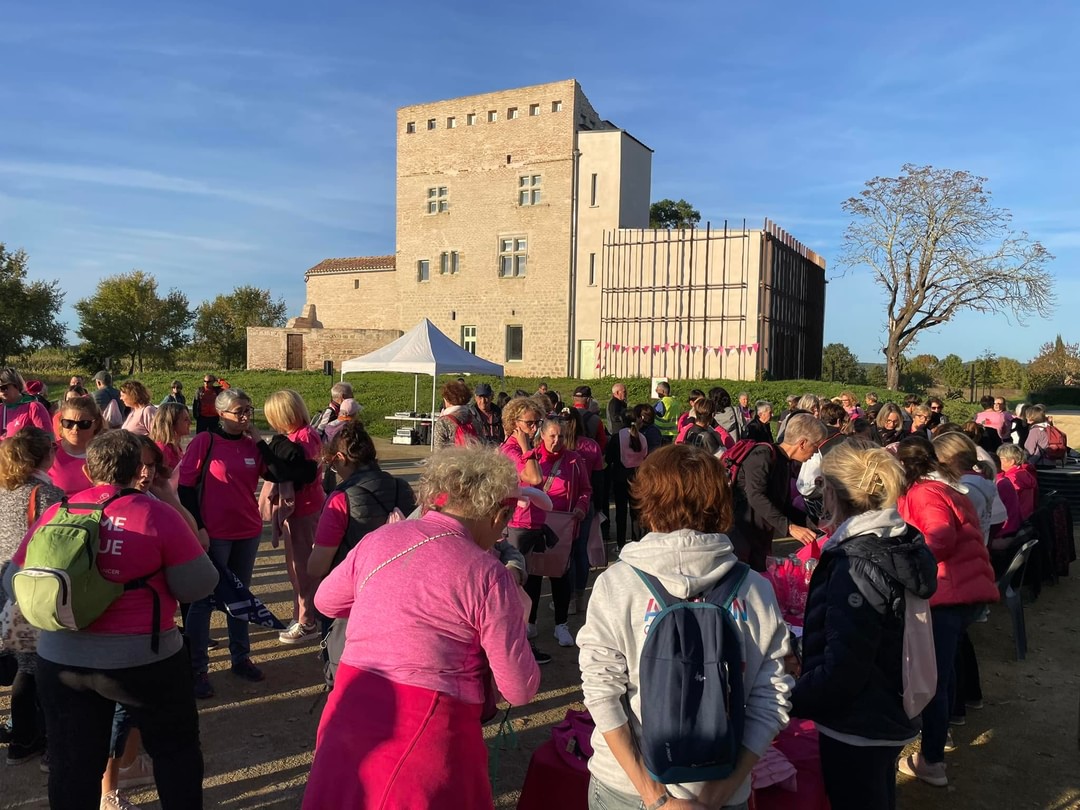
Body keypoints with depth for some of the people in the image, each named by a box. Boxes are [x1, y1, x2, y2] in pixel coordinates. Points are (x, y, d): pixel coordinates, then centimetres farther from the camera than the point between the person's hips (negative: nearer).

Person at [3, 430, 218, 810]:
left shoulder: (55, 514, 0)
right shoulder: (157, 514, -14)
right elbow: (196, 585, -13)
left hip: (61, 658, 4)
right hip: (143, 658, -4)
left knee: (72, 763, 18)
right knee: (176, 748, 17)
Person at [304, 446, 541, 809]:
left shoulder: (379, 539, 2)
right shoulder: (488, 575, -14)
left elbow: (325, 601, 20)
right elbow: (520, 691, -9)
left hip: (349, 715, 4)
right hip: (424, 733, -4)